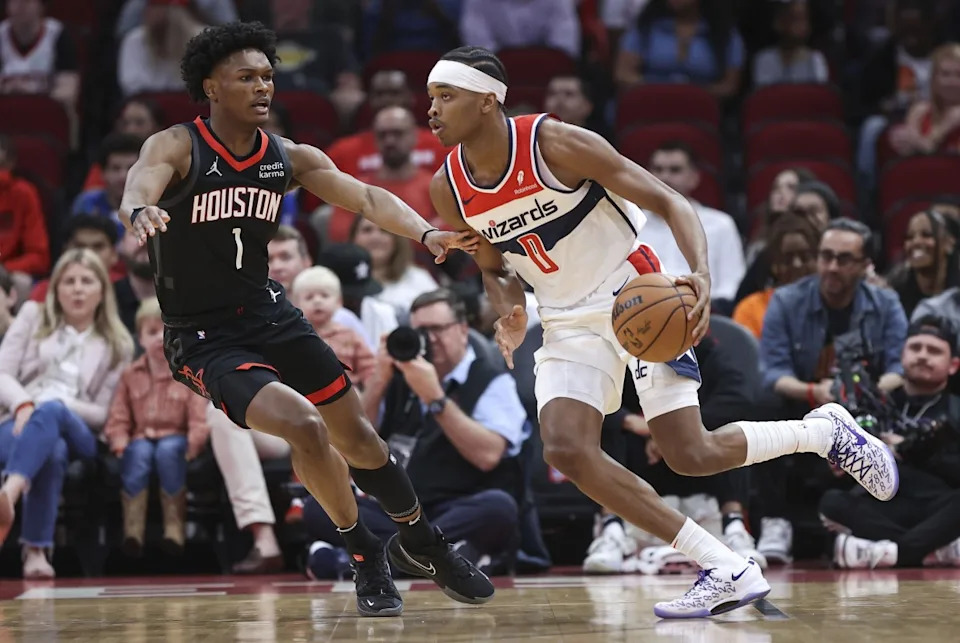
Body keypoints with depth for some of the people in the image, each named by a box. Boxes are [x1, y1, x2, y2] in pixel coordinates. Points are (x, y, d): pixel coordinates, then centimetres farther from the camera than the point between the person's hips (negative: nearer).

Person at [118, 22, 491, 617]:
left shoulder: (289, 158, -1)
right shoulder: (177, 147, -15)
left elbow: (366, 197, -10)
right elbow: (138, 187, -36)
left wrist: (425, 234, -29)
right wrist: (140, 211, -61)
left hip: (270, 315, 6)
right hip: (203, 338, -6)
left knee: (356, 433, 10)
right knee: (304, 427, -23)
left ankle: (423, 544, 34)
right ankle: (366, 556, -2)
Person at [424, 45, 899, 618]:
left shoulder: (556, 144, -21)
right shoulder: (449, 189, -4)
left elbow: (670, 204, -16)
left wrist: (702, 276, -33)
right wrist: (510, 313, -10)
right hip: (569, 325, 6)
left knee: (690, 456, -11)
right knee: (566, 450, -17)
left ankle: (826, 431, 18)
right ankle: (728, 572, -11)